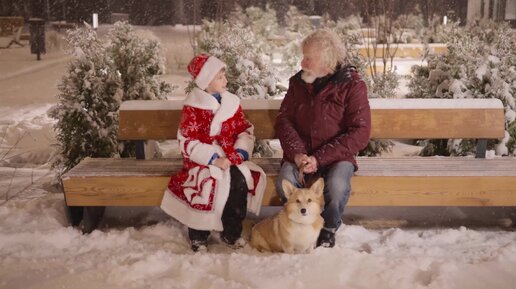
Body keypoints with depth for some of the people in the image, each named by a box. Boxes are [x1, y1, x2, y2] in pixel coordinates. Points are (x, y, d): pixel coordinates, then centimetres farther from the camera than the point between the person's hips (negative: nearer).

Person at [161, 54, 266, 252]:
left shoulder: (232, 102, 8)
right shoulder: (192, 107, -5)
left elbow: (245, 130, 11)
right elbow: (187, 142, -10)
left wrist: (241, 152, -9)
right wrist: (214, 159, -20)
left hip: (229, 158, 4)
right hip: (203, 160, -4)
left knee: (240, 180, -25)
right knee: (209, 183, -32)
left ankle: (232, 233, -5)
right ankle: (198, 235, -9)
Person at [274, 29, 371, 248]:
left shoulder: (352, 85, -7)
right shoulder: (298, 82, 5)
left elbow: (360, 133, -13)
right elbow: (283, 119, 4)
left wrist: (319, 158, -20)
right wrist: (297, 153, -16)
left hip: (337, 156, -2)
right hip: (301, 153, 3)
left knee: (337, 185, -33)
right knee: (284, 181, -27)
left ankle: (329, 228, -1)